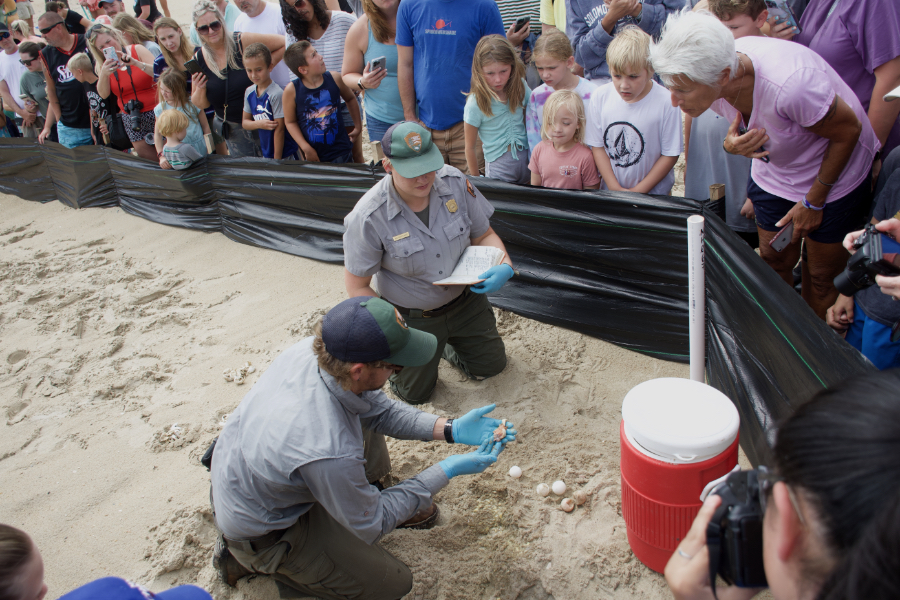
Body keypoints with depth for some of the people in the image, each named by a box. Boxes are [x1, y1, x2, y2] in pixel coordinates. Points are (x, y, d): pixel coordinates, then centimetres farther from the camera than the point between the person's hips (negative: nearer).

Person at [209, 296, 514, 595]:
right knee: (393, 583, 7)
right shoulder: (330, 453, -41)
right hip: (261, 532, -7)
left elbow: (380, 409, -4)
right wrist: (447, 470, -18)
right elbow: (371, 526, -19)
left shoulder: (310, 351, -22)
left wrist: (451, 429, -13)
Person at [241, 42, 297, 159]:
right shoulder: (249, 92, 3)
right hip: (265, 154, 6)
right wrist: (259, 124, -13)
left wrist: (277, 159, -14)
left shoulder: (276, 94, -19)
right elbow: (244, 122, 10)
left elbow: (279, 129, -17)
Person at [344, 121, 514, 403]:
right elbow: (357, 286, -19)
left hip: (465, 301, 4)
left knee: (491, 366, 20)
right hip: (411, 317, -4)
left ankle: (444, 344, 45)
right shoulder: (368, 217, -30)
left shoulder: (455, 182, -19)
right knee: (415, 393, 14)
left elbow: (484, 235, -5)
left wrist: (504, 266, -25)